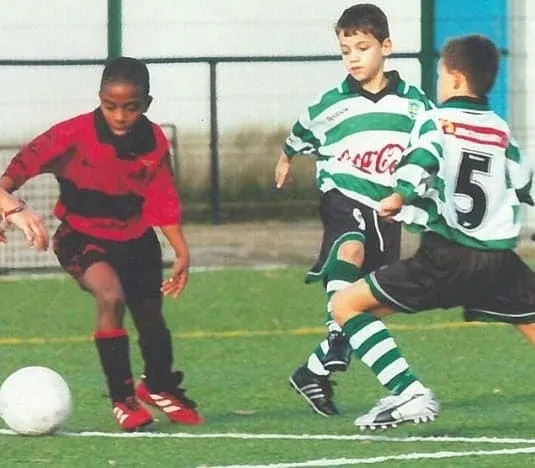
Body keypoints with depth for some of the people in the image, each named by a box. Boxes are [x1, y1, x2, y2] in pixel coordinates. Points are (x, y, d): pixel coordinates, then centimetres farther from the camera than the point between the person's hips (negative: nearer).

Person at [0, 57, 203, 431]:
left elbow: (163, 201, -4)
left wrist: (182, 252, -9)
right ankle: (123, 398, -17)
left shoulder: (154, 143, -10)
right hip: (83, 236, -4)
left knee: (150, 316, 16)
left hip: (136, 239, 4)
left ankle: (160, 387, 47)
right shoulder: (75, 134, -22)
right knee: (111, 297, -29)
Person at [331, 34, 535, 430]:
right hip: (499, 259, 4)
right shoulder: (502, 131, 14)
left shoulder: (436, 122, 1)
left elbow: (414, 177, -17)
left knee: (346, 304, 2)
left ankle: (409, 393, -12)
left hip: (445, 258, -4)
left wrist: (394, 202, -4)